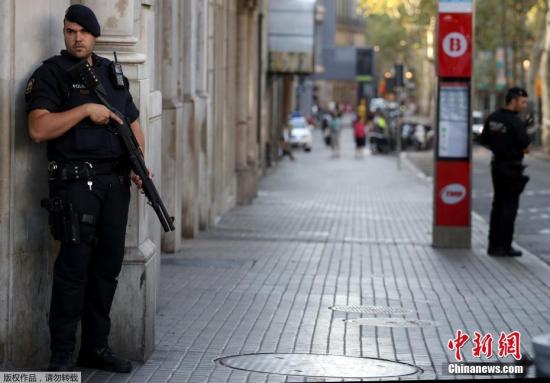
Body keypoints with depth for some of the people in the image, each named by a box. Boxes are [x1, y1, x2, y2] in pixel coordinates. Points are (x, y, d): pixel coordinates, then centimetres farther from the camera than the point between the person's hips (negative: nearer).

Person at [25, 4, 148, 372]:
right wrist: (86, 109, -17)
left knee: (108, 266, 9)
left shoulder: (113, 73, 16)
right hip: (76, 181, -6)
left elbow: (134, 124, 21)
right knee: (74, 266, -9)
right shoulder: (51, 74, -3)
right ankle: (62, 356, -3)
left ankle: (96, 347, 18)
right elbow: (39, 129, -15)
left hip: (116, 183, 6)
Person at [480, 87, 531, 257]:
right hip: (512, 167, -7)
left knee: (498, 205, 14)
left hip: (497, 164, 7)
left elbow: (484, 141, 12)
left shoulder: (492, 118, 5)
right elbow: (526, 148, -17)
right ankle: (504, 246, 1)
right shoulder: (516, 122, -18)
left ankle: (493, 245, 16)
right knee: (509, 206, -1)